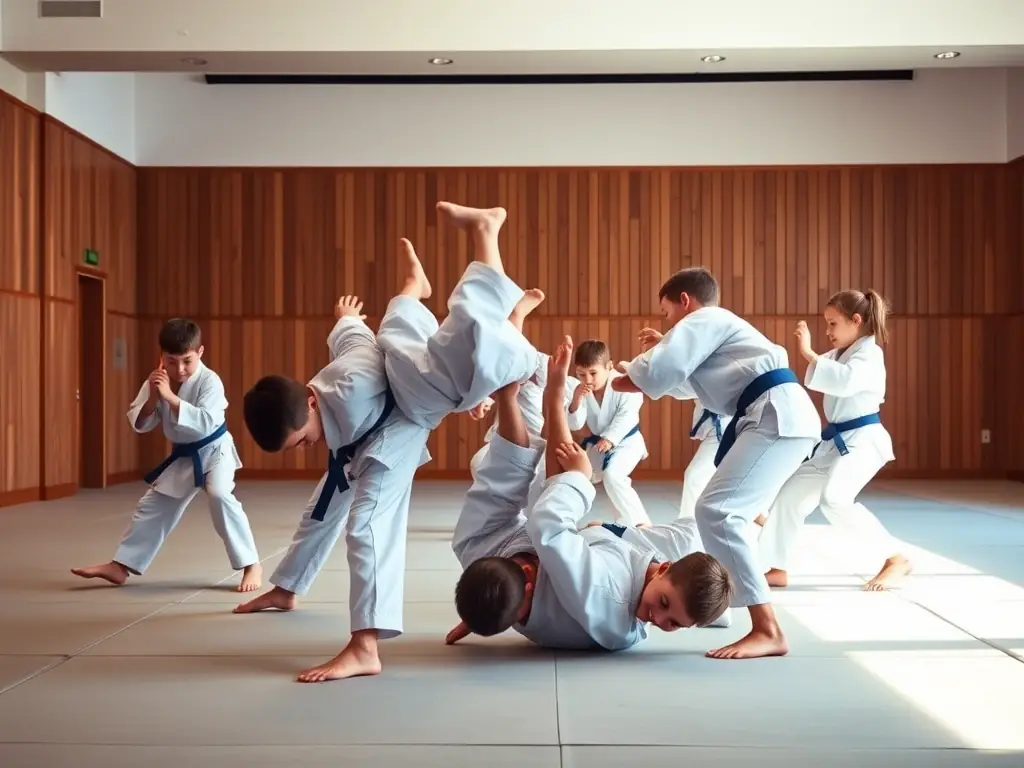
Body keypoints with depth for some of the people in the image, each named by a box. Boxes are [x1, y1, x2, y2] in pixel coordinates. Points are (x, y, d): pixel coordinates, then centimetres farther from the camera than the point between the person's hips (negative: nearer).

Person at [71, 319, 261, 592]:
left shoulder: (209, 381, -23)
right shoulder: (156, 382, -6)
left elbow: (205, 423, -35)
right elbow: (139, 424, -5)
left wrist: (170, 397, -38)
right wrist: (153, 398, -23)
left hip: (213, 450, -6)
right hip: (182, 456, 6)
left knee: (220, 496, -30)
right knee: (152, 507, 11)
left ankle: (251, 565, -21)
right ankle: (120, 566, 22)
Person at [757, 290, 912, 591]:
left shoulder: (869, 354, -13)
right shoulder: (841, 355, 18)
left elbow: (845, 381, -34)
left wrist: (808, 353, -30)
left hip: (862, 440, -10)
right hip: (836, 441, 10)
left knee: (834, 499, -30)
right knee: (791, 495, 8)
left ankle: (895, 559, -17)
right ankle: (776, 569, 15)